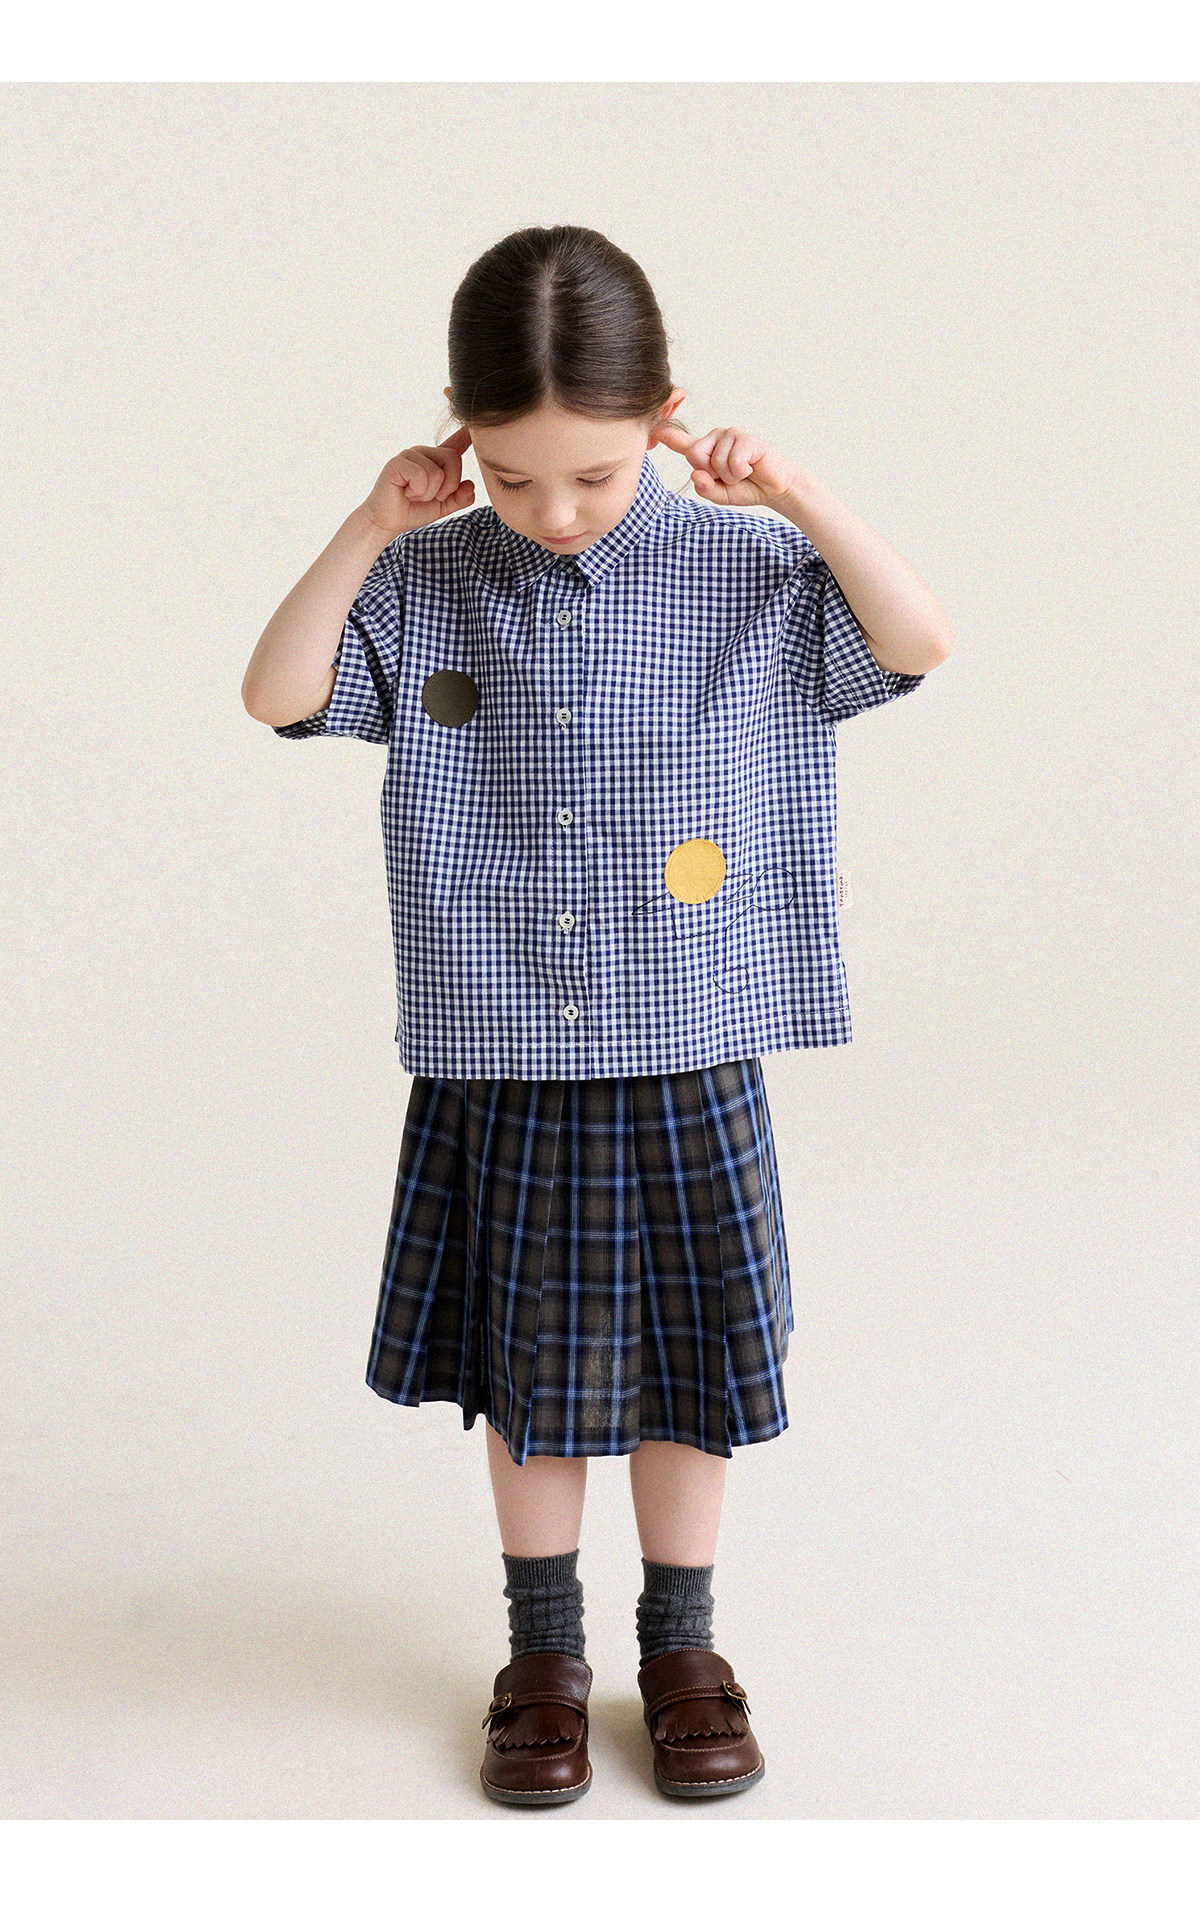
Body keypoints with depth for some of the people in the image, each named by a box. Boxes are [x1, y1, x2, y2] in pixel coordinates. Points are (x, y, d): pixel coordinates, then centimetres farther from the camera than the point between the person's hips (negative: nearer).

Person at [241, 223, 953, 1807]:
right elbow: (276, 696, -5)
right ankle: (544, 1649, 32)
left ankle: (680, 1643, 32)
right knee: (529, 1373, 14)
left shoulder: (745, 568, -5)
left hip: (686, 1066, -1)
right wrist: (367, 533, -13)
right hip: (496, 1067, 1)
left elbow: (920, 644, -9)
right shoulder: (426, 585, -1)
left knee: (687, 1363, 13)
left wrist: (804, 502, -18)